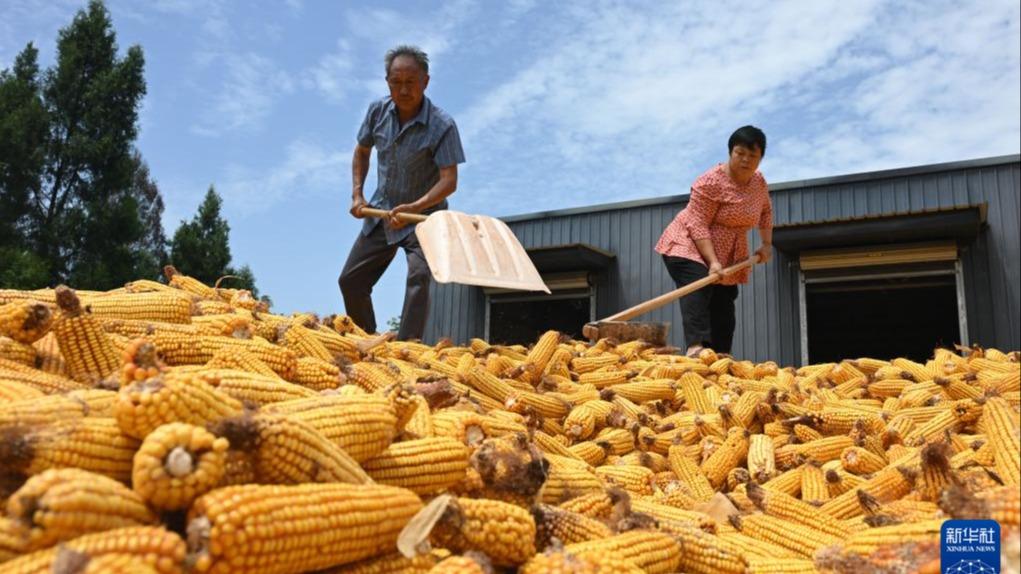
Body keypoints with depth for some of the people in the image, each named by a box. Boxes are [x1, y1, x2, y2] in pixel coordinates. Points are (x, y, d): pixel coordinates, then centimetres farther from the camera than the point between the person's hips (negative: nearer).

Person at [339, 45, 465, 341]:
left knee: (419, 278, -27)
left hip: (423, 216, -5)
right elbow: (362, 151, 11)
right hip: (382, 213, 6)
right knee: (350, 281, 8)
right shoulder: (378, 110, -6)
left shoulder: (442, 125, -22)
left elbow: (449, 180, -27)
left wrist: (413, 208, -41)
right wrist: (357, 194, 2)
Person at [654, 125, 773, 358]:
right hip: (690, 246, -7)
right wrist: (712, 261, -31)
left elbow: (766, 210, 23)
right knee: (697, 289, -31)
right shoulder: (711, 182, -19)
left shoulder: (759, 182, 4)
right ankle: (696, 346, -47)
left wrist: (766, 243, 12)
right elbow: (697, 224, -23)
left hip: (729, 255, 8)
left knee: (723, 308, 0)